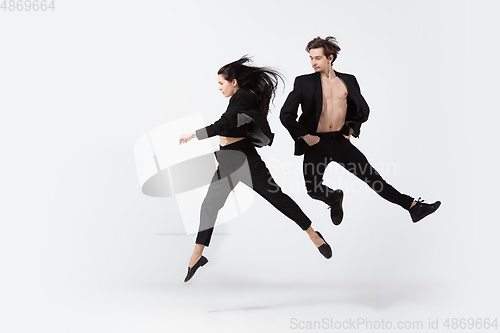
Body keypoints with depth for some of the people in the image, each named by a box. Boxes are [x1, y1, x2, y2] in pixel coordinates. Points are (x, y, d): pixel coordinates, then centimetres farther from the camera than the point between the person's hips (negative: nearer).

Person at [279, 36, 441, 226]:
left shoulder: (348, 81, 8)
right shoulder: (304, 82, -1)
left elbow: (363, 109, 23)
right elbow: (286, 114, -2)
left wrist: (352, 127, 10)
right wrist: (305, 136, -6)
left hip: (340, 141, 2)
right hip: (316, 143, -1)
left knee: (372, 177, 1)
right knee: (313, 189, -12)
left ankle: (413, 206, 6)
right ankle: (334, 198, 22)